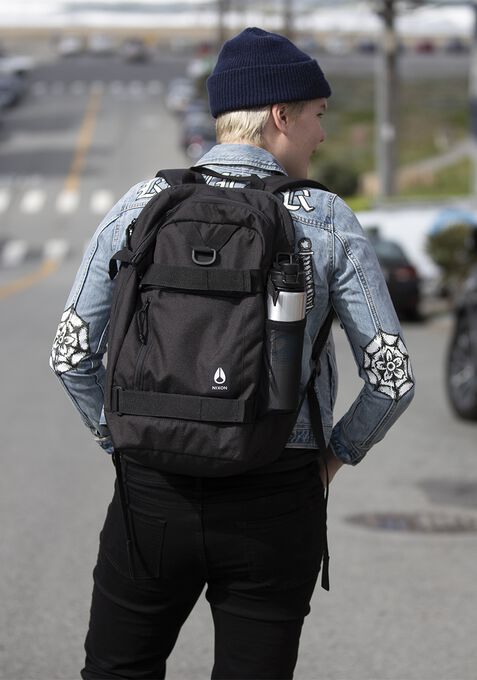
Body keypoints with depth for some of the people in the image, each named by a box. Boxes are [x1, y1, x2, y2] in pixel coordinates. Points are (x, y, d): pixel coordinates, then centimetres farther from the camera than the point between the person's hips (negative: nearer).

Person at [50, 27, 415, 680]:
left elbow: (73, 353, -1)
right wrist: (337, 451, 13)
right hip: (276, 501, -1)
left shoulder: (143, 204, 0)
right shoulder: (327, 221, -4)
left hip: (153, 489, 1)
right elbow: (393, 376, -4)